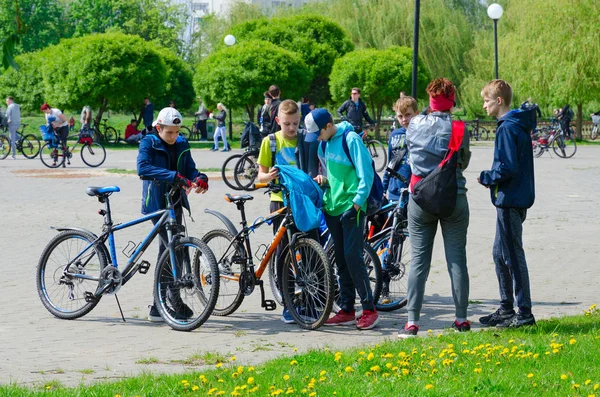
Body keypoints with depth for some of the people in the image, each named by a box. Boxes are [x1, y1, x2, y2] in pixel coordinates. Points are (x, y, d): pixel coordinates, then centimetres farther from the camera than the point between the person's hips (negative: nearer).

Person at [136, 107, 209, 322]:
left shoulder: (182, 146, 8)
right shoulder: (149, 143, -10)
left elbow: (190, 169, 4)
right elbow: (143, 167, -27)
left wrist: (200, 178, -21)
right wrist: (174, 176, -35)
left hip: (175, 204, 7)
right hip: (157, 204, -7)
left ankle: (159, 307, 17)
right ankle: (177, 304, -13)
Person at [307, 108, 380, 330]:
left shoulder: (350, 139, -12)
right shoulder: (324, 143, 11)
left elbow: (366, 173, -13)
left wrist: (358, 201, -17)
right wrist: (323, 179, 4)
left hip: (351, 206, -8)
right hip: (332, 207, 8)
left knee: (353, 257, -11)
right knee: (341, 260, 9)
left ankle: (369, 310, -4)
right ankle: (347, 311, 14)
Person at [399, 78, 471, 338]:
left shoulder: (416, 124, -3)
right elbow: (464, 161, 3)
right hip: (453, 198, -1)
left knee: (418, 260, 3)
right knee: (457, 259, 6)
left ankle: (412, 322, -2)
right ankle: (461, 319, 9)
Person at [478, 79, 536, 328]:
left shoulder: (507, 128, -17)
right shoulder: (518, 125, 14)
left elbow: (508, 167, -24)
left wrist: (487, 178, -8)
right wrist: (492, 178, 10)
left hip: (510, 201, -10)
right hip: (513, 199, 10)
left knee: (513, 256, -5)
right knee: (500, 254, 17)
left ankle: (525, 314, 0)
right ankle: (506, 309, 24)